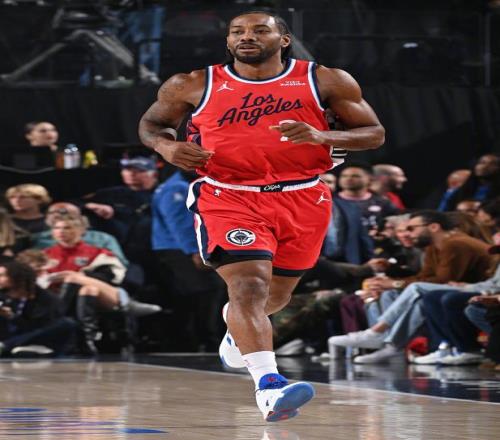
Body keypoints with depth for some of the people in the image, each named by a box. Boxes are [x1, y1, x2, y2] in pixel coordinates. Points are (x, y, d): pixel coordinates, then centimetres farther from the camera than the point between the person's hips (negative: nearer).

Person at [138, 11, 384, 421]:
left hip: (303, 200, 3)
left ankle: (236, 329, 54)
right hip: (228, 198, -3)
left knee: (276, 294, 19)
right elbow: (152, 122, 17)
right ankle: (269, 386, -34)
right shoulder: (193, 86, 2)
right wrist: (166, 145, -7)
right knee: (248, 286, -24)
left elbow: (374, 134, 2)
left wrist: (321, 136, -17)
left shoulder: (325, 81, 0)